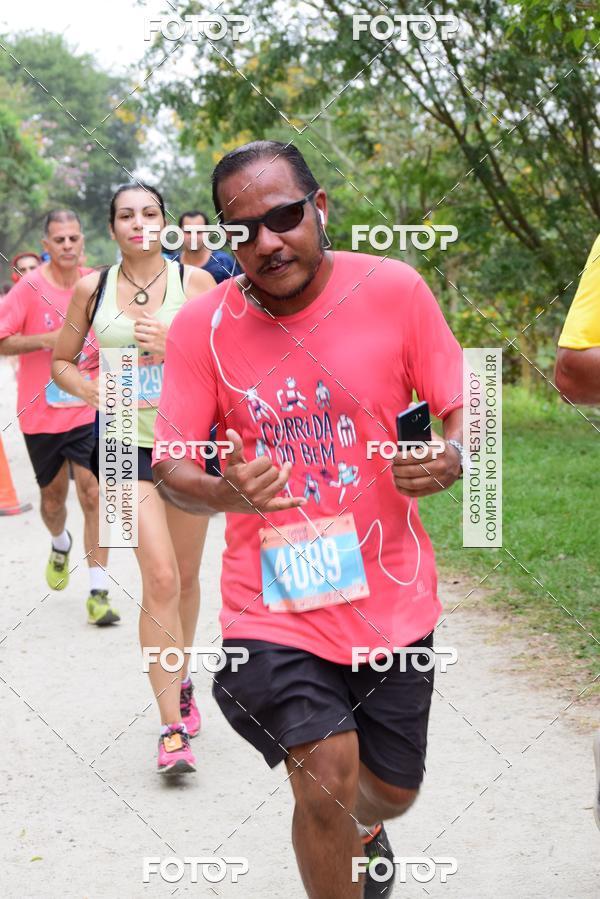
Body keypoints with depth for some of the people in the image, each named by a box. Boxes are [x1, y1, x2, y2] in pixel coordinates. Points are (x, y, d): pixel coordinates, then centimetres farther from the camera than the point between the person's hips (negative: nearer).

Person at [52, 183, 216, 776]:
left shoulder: (196, 282, 0)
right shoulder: (91, 289, 3)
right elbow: (61, 361, 14)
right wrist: (90, 389, -6)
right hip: (127, 442, -1)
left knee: (185, 576, 14)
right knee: (160, 577, -14)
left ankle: (180, 683, 40)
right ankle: (173, 728, -11)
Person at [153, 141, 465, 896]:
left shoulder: (394, 289, -8)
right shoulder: (202, 326, -8)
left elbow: (463, 407, 0)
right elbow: (169, 467, -5)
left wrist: (452, 459, -23)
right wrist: (223, 493, -28)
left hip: (389, 592, 2)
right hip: (271, 600, -1)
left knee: (392, 790, 16)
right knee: (326, 771, -19)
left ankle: (363, 833, 54)